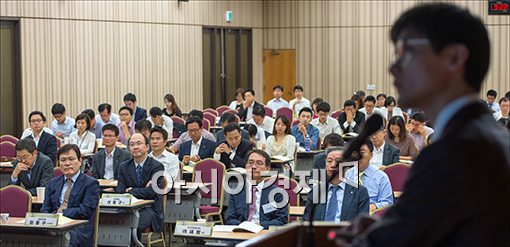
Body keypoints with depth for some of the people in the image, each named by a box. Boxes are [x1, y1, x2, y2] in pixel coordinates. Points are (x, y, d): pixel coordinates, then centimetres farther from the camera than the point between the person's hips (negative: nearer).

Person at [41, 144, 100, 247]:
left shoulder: (90, 183, 4)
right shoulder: (53, 183, 21)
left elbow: (85, 211, -7)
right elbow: (45, 210, 15)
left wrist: (60, 213, -10)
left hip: (79, 229, -4)